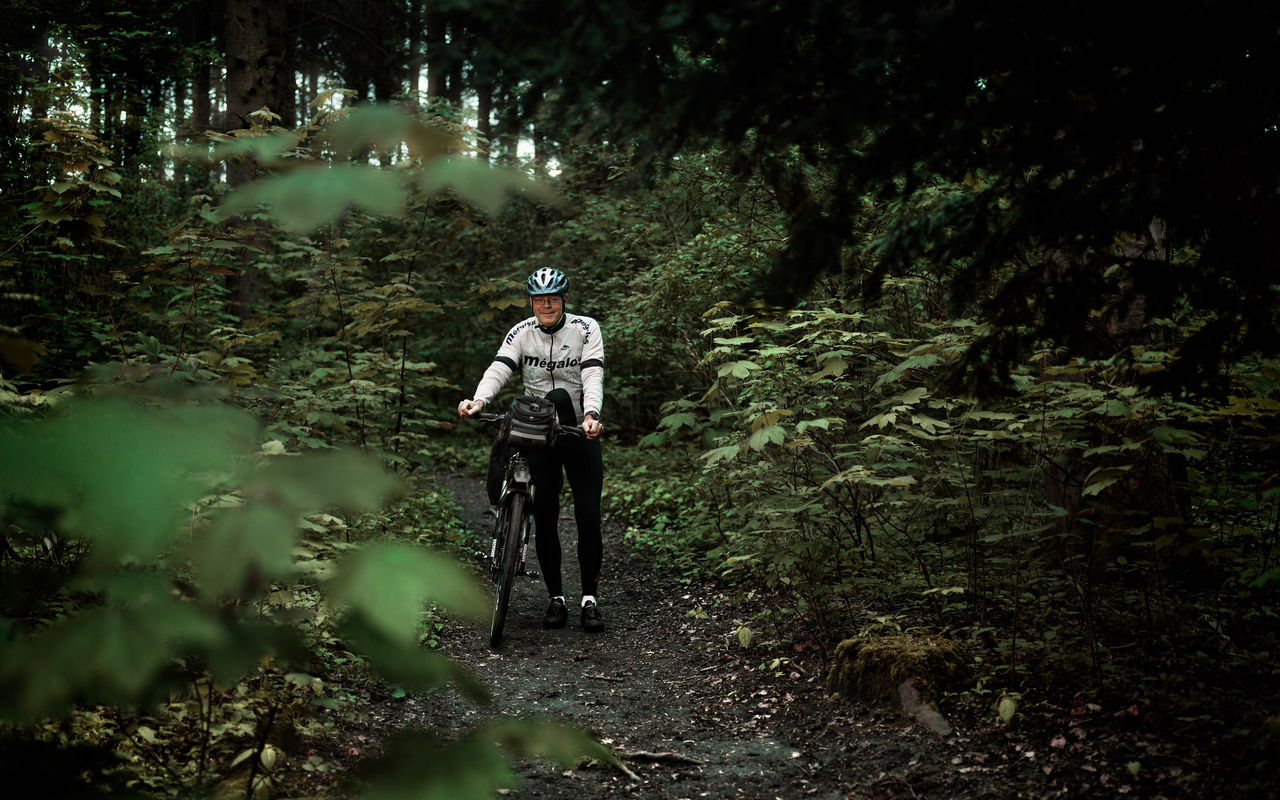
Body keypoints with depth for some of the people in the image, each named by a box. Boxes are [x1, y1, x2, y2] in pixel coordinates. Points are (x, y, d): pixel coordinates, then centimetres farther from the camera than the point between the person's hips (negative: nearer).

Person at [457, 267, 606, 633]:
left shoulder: (585, 329, -6)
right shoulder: (521, 333, -1)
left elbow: (593, 376, -19)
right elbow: (499, 369, -17)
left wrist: (591, 415, -37)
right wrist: (478, 400, -37)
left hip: (580, 434, -1)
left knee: (589, 516, -6)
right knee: (544, 519, 1)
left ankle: (590, 599, 4)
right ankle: (556, 598, 12)